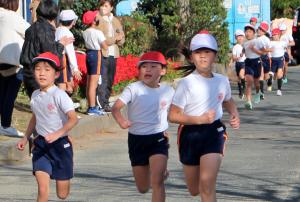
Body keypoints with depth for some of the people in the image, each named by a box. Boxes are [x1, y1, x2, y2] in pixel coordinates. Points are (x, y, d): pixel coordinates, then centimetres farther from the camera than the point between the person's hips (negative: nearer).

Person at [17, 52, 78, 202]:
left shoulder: (59, 95, -15)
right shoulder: (35, 95, 4)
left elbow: (73, 119, -24)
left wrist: (57, 134, -36)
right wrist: (26, 138, 20)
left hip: (60, 145, -4)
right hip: (41, 144, 4)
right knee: (42, 188, -13)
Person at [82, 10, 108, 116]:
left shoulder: (85, 32, 7)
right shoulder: (98, 33, -15)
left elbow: (87, 43, 10)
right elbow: (105, 47, -11)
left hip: (88, 54, 8)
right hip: (96, 55, -8)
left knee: (89, 83, 12)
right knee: (93, 83, -7)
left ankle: (90, 106, 18)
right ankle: (92, 108, -6)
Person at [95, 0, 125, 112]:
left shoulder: (116, 21, 16)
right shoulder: (97, 19, -2)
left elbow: (122, 38, 16)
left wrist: (119, 39, -7)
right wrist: (115, 38, -12)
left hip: (113, 54, 6)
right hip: (102, 54, -6)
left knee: (110, 81, 8)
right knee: (102, 80, -10)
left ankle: (106, 101, 14)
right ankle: (103, 104, -11)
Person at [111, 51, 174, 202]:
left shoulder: (168, 91, -3)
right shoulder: (134, 89, -12)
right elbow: (116, 107, -24)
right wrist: (121, 121, -45)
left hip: (158, 139, 0)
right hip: (137, 139, 0)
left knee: (157, 182, -21)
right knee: (143, 188, 13)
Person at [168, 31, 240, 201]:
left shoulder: (222, 81, 2)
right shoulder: (187, 83, -11)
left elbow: (228, 101, 25)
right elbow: (173, 116, -13)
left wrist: (235, 115, 4)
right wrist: (200, 119, -22)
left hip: (214, 132, 1)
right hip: (191, 134, -1)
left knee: (207, 185, -19)